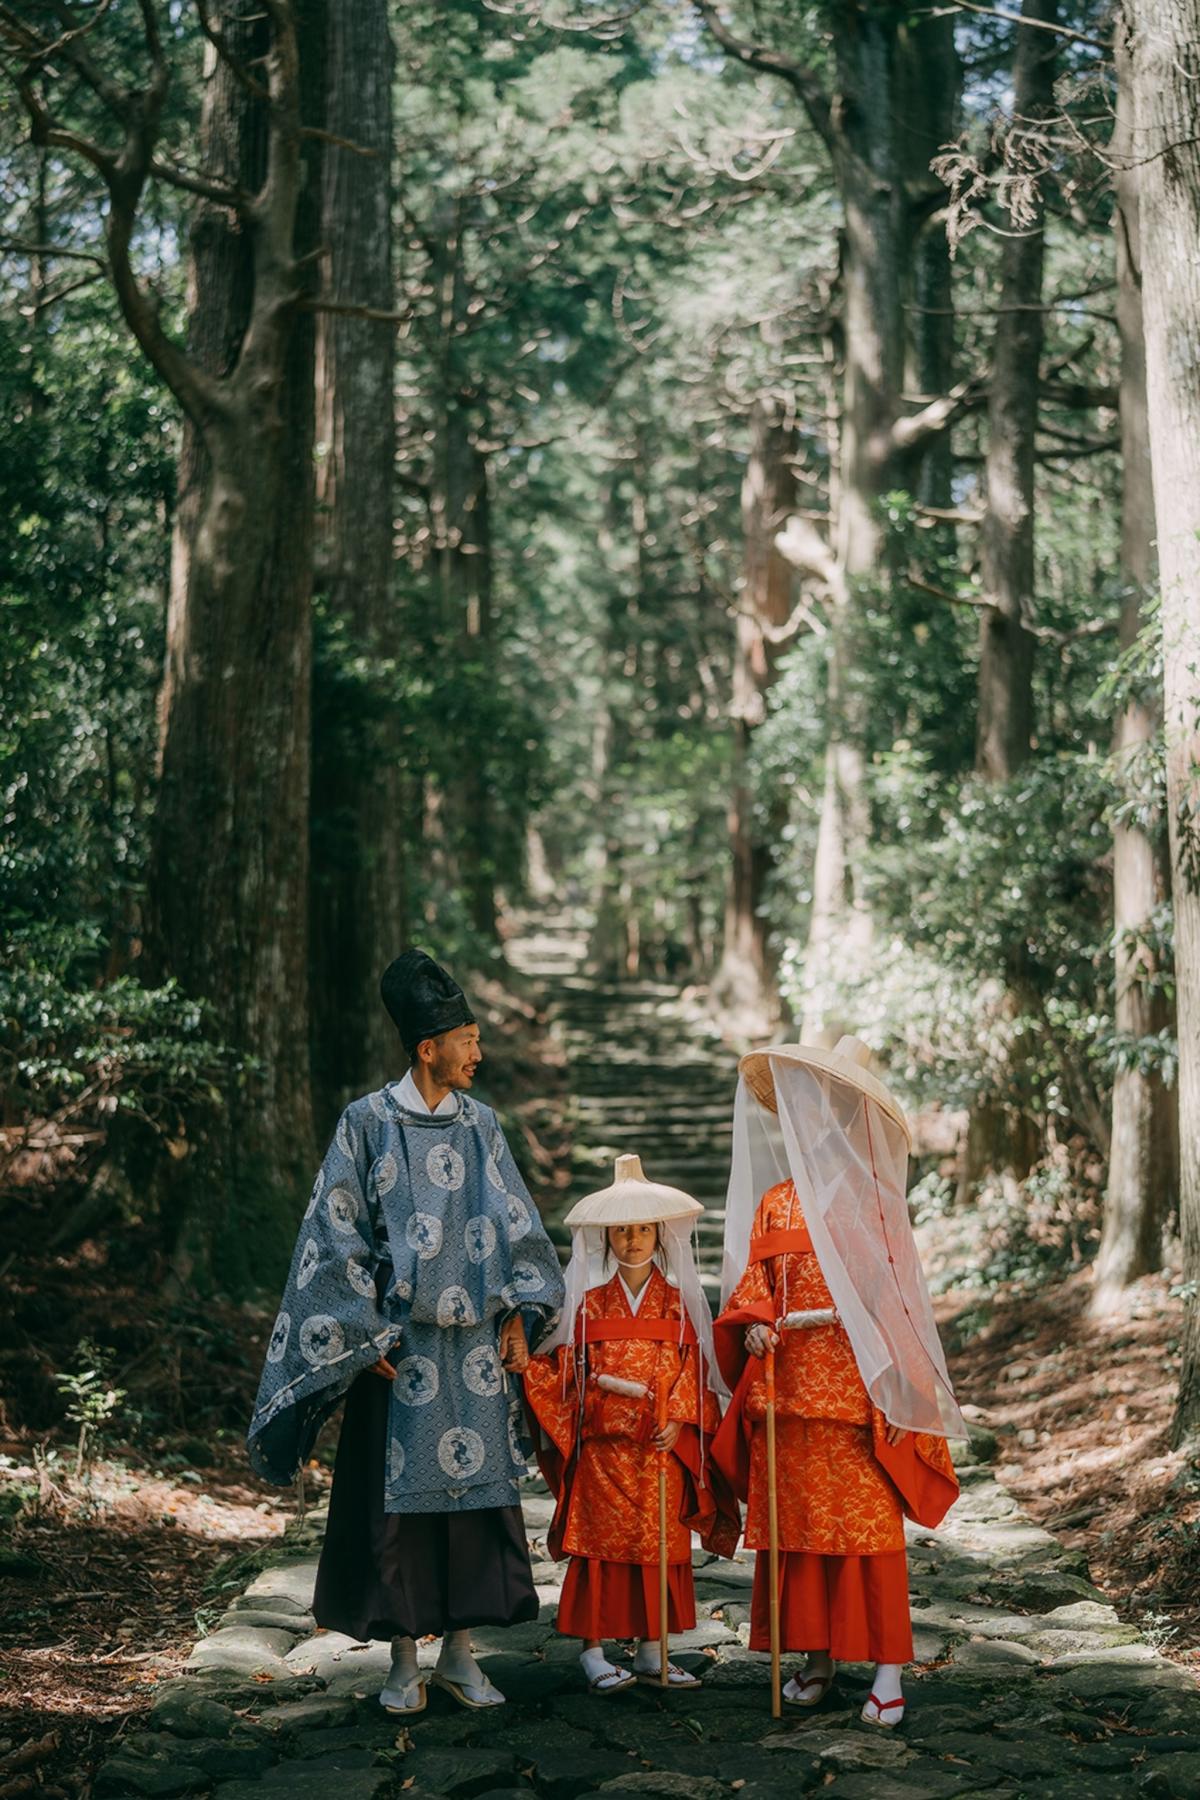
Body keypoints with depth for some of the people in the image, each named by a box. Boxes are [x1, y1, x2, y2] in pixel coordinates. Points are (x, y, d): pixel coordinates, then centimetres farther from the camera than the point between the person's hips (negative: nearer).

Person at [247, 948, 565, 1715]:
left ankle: (461, 1651, 15)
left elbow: (516, 1226, 12)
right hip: (400, 1346, -4)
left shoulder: (481, 1124, 8)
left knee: (478, 1491, 5)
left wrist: (518, 1314, 3)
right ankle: (405, 1659, 12)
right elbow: (338, 1236, -5)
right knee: (400, 1497, 1)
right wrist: (365, 1336, -9)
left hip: (475, 1345, 4)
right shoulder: (368, 1122, -5)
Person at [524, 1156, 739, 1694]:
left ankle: (650, 1652, 14)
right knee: (599, 1544, -2)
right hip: (602, 1444, -2)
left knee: (661, 1546, 5)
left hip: (663, 1448, 2)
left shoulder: (676, 1301, 8)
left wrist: (677, 1420, -6)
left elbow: (695, 1365, 4)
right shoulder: (589, 1300, 5)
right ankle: (593, 1651, 5)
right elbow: (564, 1364, 3)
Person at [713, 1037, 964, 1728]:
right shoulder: (774, 1202, 13)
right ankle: (818, 1656, 18)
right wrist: (752, 1323, -12)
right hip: (789, 1385, 4)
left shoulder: (873, 1203, 2)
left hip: (859, 1386, -4)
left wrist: (897, 1388, -8)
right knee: (797, 1524, 7)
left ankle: (889, 1668, 0)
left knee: (871, 1527, -5)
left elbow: (898, 1297, -1)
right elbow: (752, 1278, 10)